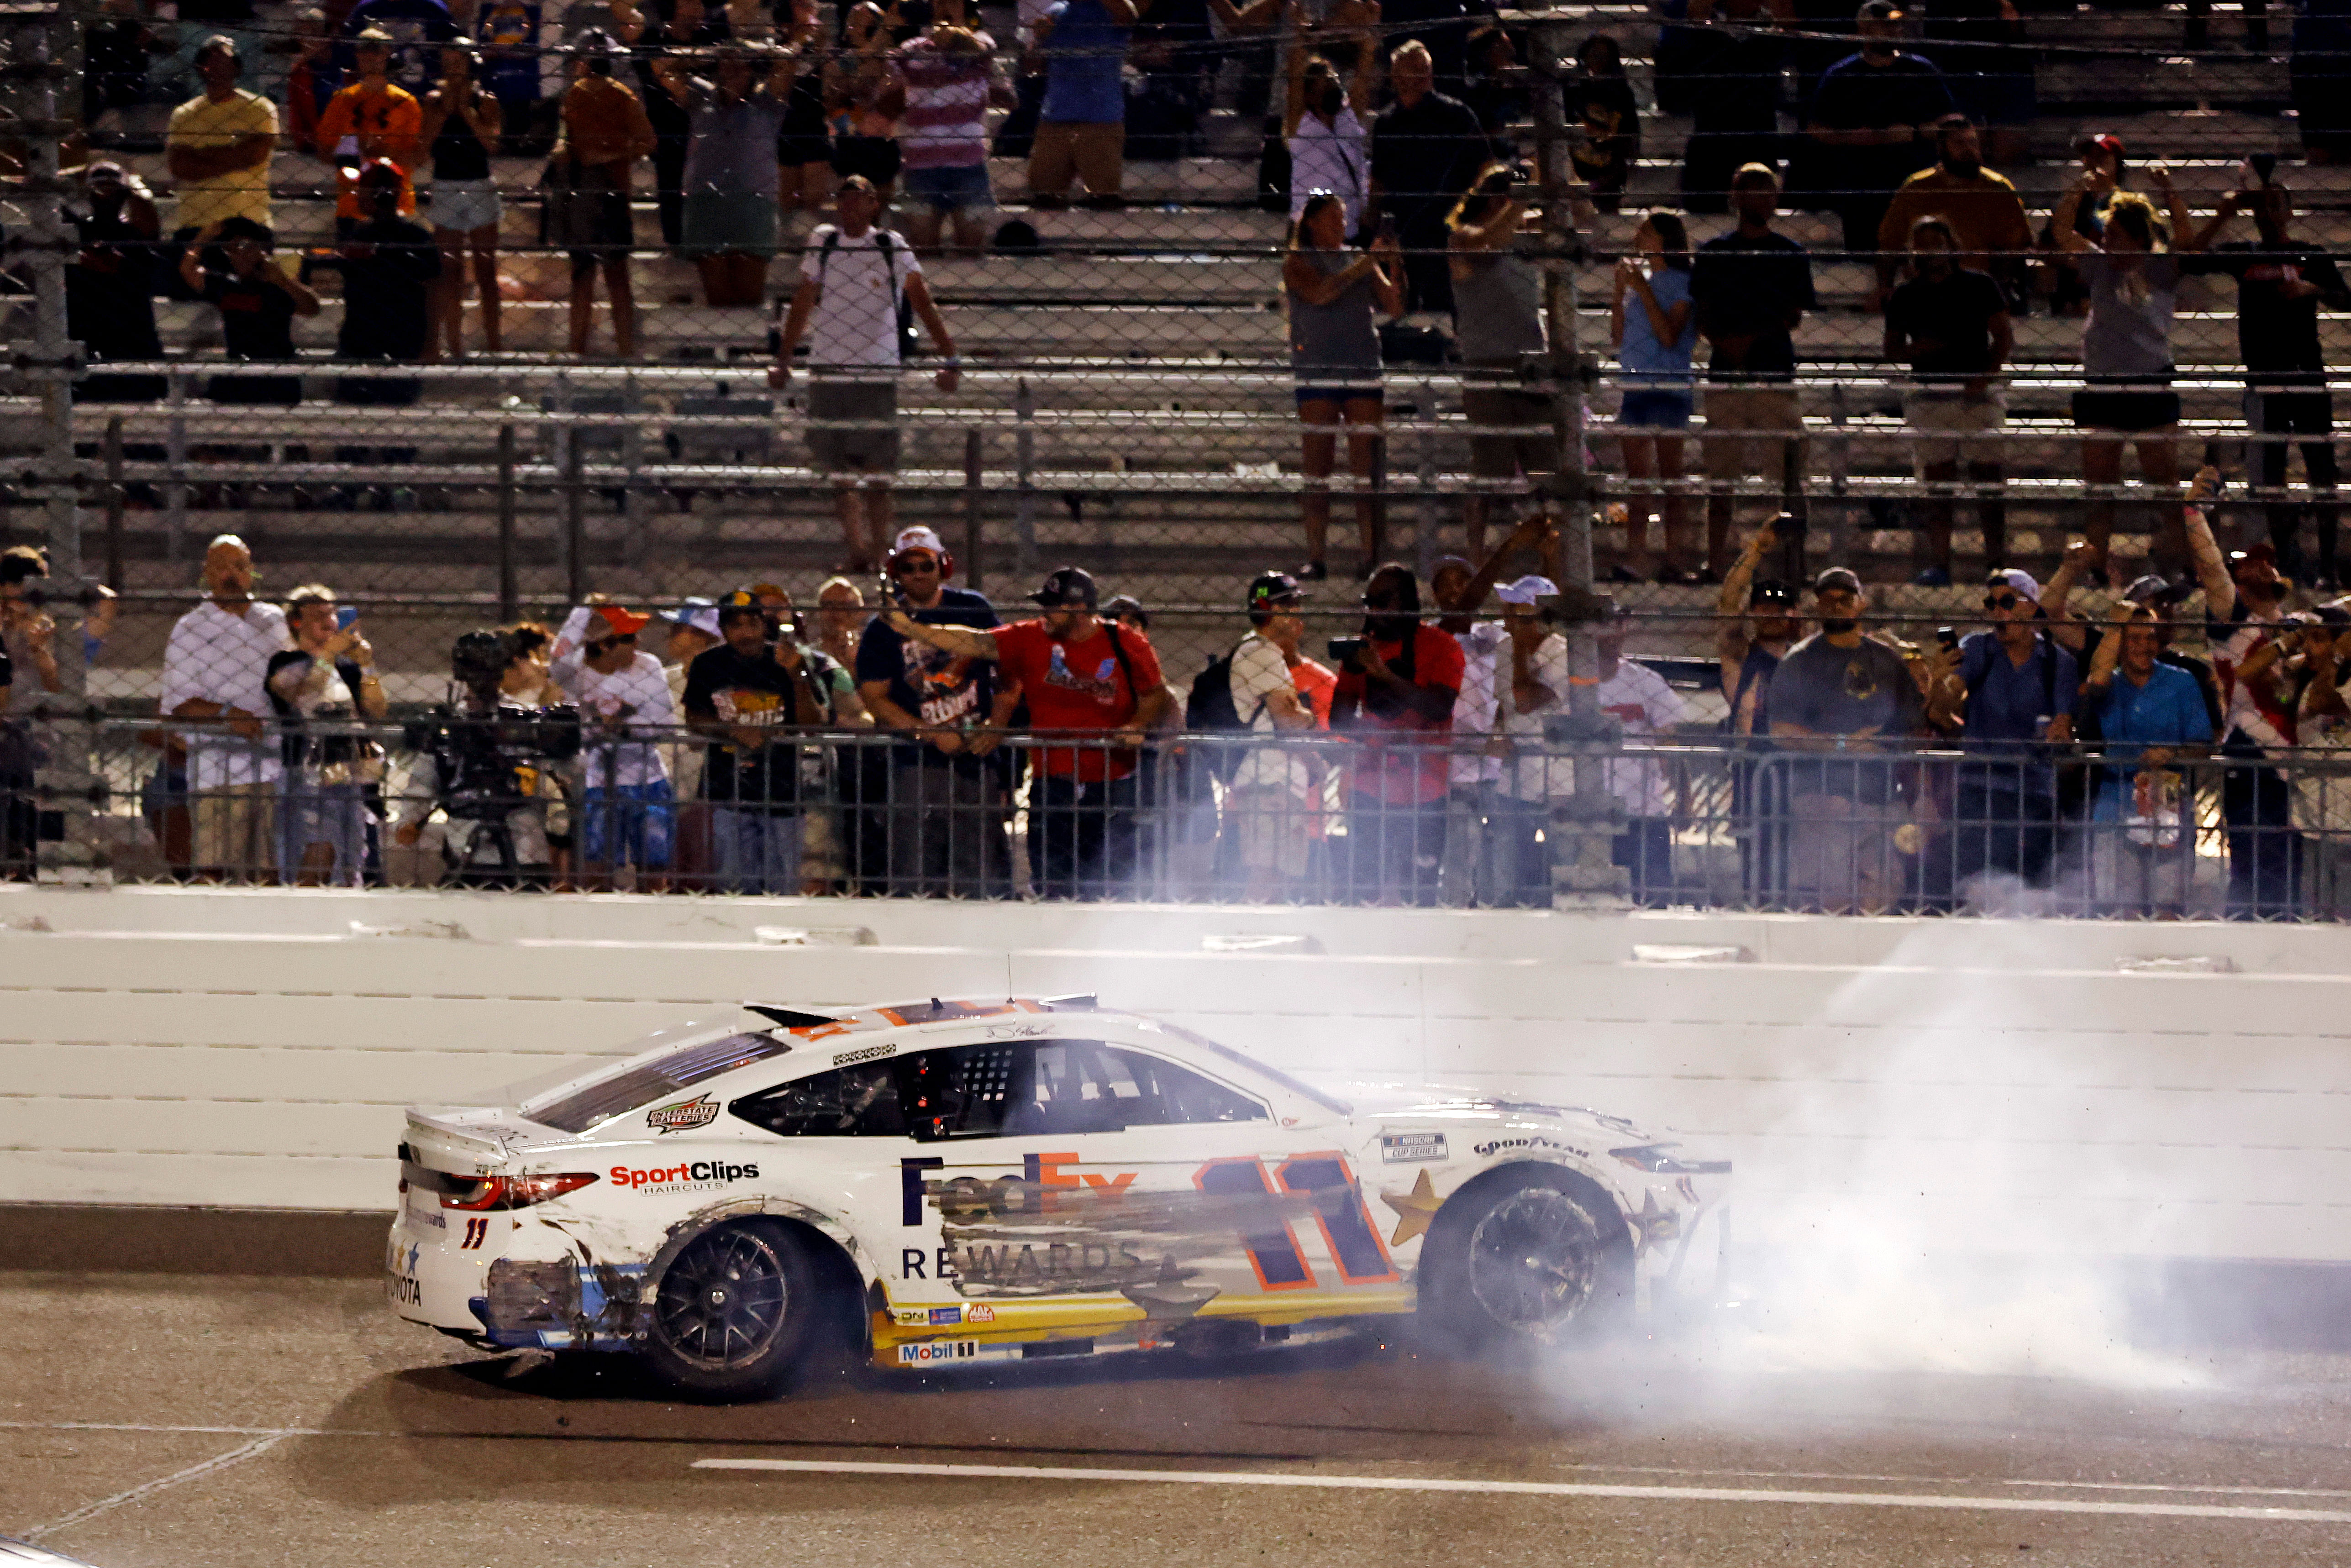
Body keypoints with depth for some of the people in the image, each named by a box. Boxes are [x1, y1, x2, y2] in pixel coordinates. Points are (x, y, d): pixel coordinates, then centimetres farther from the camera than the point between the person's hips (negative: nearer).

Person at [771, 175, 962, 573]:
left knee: (876, 476, -2)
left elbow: (924, 305, -1)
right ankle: (857, 551, 7)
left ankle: (878, 555, 5)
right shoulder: (822, 243, 8)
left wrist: (950, 360, -9)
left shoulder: (892, 248, 0)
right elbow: (802, 305, 16)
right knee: (839, 474, 1)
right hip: (827, 372, 3)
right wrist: (783, 360, 13)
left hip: (878, 373, -3)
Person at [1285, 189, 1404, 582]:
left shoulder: (1360, 261, 14)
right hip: (1317, 375, -2)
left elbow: (1395, 308, 9)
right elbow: (1320, 292, -14)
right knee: (1317, 468, -3)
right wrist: (1367, 263, -14)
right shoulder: (1297, 262, 5)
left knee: (1367, 468, -3)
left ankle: (1372, 556, -3)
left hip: (1363, 373, 2)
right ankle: (1317, 557, -1)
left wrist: (1392, 264, -5)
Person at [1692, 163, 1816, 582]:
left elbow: (1795, 316, 0)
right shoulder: (1713, 252, 9)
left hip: (1775, 373, -1)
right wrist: (1722, 342, -15)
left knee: (1789, 474, -5)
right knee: (1720, 476, 3)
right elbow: (1702, 315, 6)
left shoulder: (1791, 255, 7)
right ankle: (1716, 560, 9)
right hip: (1725, 374, 1)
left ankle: (1792, 558, -3)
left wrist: (1752, 338, -15)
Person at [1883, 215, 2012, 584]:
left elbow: (2005, 338, 3)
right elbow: (1891, 349, 14)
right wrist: (1916, 348, -9)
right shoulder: (1904, 297, 11)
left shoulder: (1980, 286, 5)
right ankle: (1938, 563, -2)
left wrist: (1986, 376, -12)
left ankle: (1998, 560, 0)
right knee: (1937, 484, -1)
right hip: (1928, 397, 2)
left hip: (1977, 396, -2)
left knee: (1988, 480, -3)